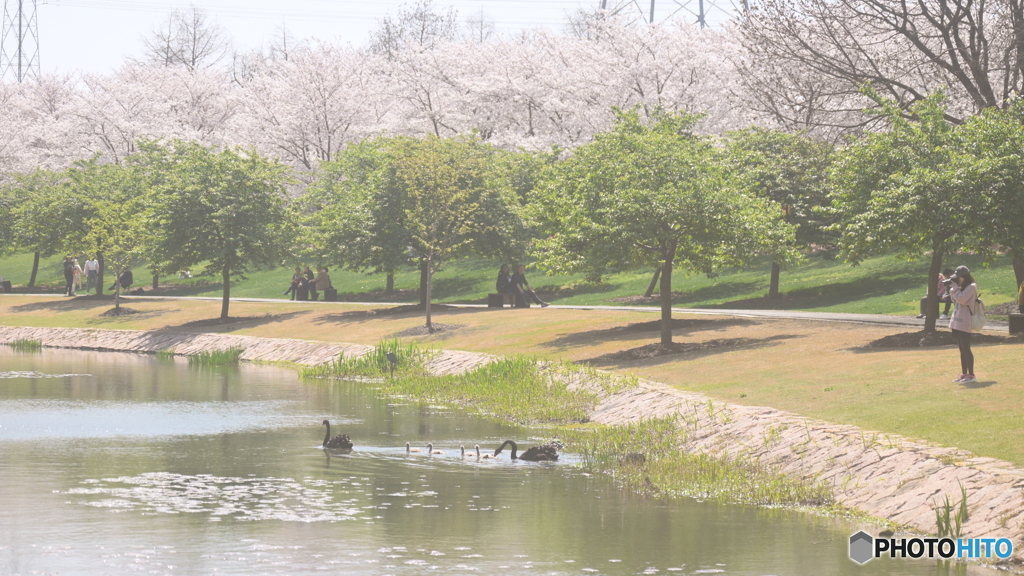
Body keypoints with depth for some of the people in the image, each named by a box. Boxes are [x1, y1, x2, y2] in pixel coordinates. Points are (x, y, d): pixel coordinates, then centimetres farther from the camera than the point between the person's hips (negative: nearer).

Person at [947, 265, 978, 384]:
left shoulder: (971, 287, -11)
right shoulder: (961, 287, 15)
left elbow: (961, 299, -21)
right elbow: (954, 299, 17)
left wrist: (955, 287, -14)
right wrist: (952, 288, 4)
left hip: (964, 324, -9)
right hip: (957, 322, 9)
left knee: (966, 349, -8)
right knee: (962, 349, 12)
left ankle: (971, 374, -5)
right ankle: (964, 374, 16)